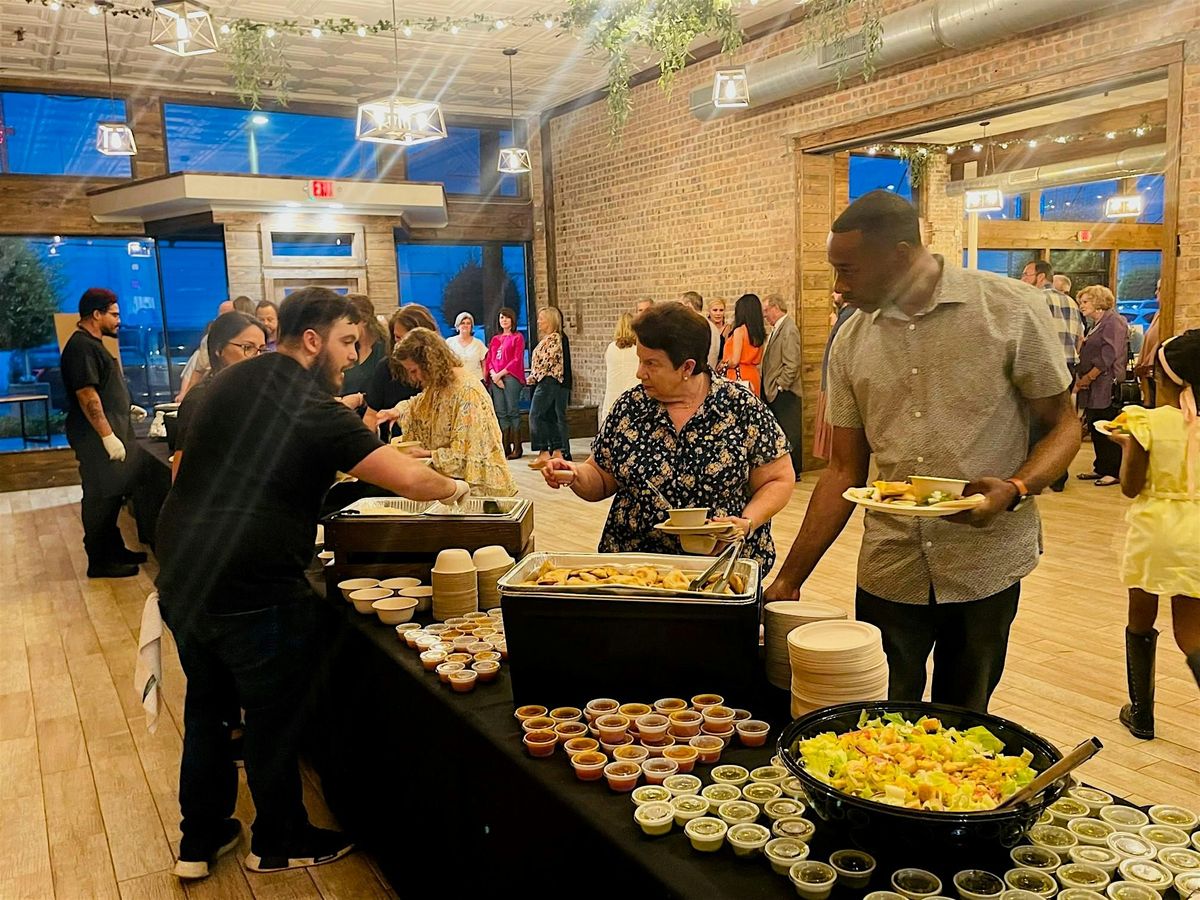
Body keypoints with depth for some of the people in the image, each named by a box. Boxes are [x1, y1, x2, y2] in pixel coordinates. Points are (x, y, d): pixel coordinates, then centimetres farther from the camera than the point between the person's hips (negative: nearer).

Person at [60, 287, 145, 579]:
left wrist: (126, 408, 27)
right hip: (97, 438, -10)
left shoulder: (92, 344, 16)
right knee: (100, 498, -4)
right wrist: (108, 436, -25)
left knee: (112, 495, 17)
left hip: (109, 432, 10)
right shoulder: (81, 347, -17)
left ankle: (114, 549, 28)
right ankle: (100, 562, 4)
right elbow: (86, 395, -23)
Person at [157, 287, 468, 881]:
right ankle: (279, 843, 31)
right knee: (273, 720, 11)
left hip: (179, 578, 8)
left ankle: (200, 840, 37)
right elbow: (408, 480, -19)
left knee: (206, 705, 23)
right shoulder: (312, 410, -16)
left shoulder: (231, 382, 9)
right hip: (254, 593, -8)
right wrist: (453, 489, 1)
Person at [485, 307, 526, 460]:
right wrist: (493, 375, -4)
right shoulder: (495, 339, 20)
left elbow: (517, 360, -5)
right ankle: (505, 448, 4)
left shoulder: (517, 337, 5)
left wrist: (501, 374, -10)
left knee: (513, 411, -8)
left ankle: (517, 448, -6)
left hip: (511, 377, -5)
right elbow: (489, 360, 14)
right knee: (501, 413, 2)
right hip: (495, 379, 5)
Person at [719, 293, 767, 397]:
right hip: (754, 375, 7)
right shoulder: (759, 332, 8)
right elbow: (758, 361, 13)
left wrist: (723, 366, 3)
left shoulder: (740, 330, -12)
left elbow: (734, 361, -15)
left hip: (740, 377, -7)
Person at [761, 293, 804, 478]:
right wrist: (768, 387, 11)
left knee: (789, 433, -2)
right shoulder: (776, 329, 14)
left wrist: (780, 386, -16)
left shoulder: (789, 330, -15)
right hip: (774, 392, 9)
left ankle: (793, 471, 6)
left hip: (785, 393, -9)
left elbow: (791, 365, -20)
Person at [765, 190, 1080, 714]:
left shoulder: (1012, 311, -8)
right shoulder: (851, 342, 3)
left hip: (985, 567, -2)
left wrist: (1015, 489, -22)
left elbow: (1062, 424, 0)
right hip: (888, 572, 3)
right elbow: (844, 471, 5)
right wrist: (790, 578, 2)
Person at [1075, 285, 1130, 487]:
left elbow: (1108, 357, -17)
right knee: (1095, 427, 12)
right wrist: (1083, 380, 10)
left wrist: (1088, 378, -16)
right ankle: (1101, 468, 19)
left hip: (1107, 385, -10)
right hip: (1094, 388, 10)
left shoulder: (1113, 321, -9)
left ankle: (1115, 472, -1)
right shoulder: (1095, 324, 20)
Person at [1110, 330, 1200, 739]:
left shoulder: (1148, 422, -12)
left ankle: (1141, 714, 27)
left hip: (1154, 530, -3)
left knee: (1141, 623, 17)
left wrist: (1125, 445, 8)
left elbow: (1130, 487, -6)